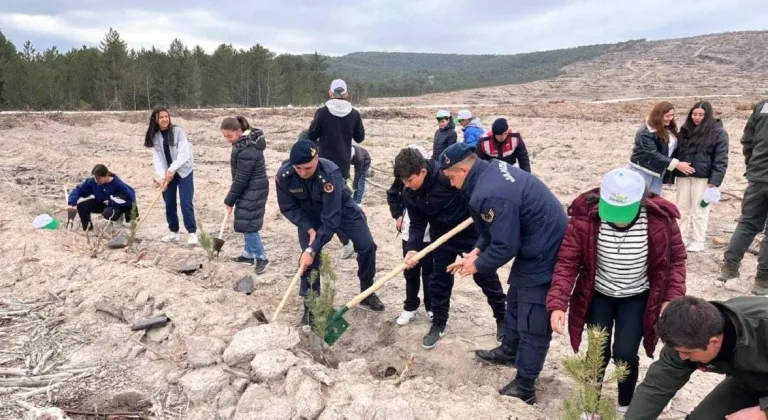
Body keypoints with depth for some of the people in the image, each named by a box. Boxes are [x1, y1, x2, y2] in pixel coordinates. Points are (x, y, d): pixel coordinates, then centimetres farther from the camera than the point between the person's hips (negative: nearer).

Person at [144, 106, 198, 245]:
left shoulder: (178, 131, -12)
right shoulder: (154, 137, 0)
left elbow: (184, 153, -21)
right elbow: (157, 158, -7)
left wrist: (172, 169, -29)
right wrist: (162, 176, -20)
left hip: (184, 171, -4)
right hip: (167, 173, 4)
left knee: (186, 202, -10)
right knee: (169, 203, 8)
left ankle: (192, 232, -4)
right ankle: (174, 232, 20)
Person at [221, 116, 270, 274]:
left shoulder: (247, 151, -27)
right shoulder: (248, 139, 5)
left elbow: (241, 180, -22)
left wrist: (230, 201, -12)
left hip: (253, 191, -10)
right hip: (250, 189, 10)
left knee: (248, 224, -7)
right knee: (245, 223, 16)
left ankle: (262, 258, 4)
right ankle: (249, 254, 28)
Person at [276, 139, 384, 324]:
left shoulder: (330, 173, -41)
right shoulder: (283, 175, -31)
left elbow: (331, 218, -40)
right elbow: (288, 208, -14)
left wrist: (312, 249, -41)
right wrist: (309, 229, -26)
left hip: (341, 209, -1)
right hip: (308, 215, 2)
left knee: (367, 246, -5)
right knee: (309, 259, -10)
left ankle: (367, 293, 16)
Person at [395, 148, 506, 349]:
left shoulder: (448, 176, -32)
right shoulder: (409, 195, -14)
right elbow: (417, 224, -8)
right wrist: (412, 248, -21)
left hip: (470, 231, -4)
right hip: (442, 236, 4)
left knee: (486, 276, 8)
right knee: (439, 280, 8)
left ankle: (503, 318, 27)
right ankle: (439, 323, 26)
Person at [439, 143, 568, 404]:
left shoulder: (489, 195, -30)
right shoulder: (492, 170, 2)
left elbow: (505, 247, -25)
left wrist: (478, 265, -8)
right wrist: (477, 251, 4)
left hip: (544, 254, -11)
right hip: (541, 244, 11)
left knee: (533, 323, 0)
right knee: (515, 299, 26)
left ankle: (524, 388, 13)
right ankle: (509, 350, 46)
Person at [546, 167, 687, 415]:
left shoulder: (660, 219, -24)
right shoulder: (585, 216, -25)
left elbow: (676, 259, -6)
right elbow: (568, 261, -18)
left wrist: (672, 299, -17)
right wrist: (558, 304, -28)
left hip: (637, 297, 0)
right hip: (599, 295, 0)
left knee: (625, 354, -7)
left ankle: (625, 406, 24)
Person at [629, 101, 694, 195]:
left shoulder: (669, 128, 4)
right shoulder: (645, 133, -21)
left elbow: (673, 148, 9)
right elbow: (653, 154, -26)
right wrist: (676, 164, -29)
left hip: (658, 171, 7)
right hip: (643, 170, -7)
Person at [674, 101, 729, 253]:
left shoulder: (718, 132, -5)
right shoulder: (685, 130, 11)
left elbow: (721, 159, -8)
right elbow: (677, 151, 14)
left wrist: (715, 180, -15)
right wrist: (673, 172, 7)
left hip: (703, 177, -5)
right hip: (683, 175, 5)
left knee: (699, 210, 1)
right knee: (682, 208, 10)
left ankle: (698, 240, 11)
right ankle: (682, 236, 22)